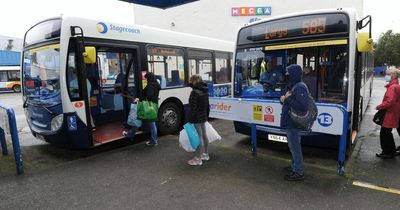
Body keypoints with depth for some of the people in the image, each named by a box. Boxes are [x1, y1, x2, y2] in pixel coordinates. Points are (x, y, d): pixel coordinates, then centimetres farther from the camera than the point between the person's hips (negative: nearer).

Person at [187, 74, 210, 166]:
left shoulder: (194, 92, -18)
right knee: (204, 135, 18)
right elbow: (207, 105, 16)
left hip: (196, 118, -9)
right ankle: (205, 154, 33)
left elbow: (193, 107, -21)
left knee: (199, 137, -4)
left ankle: (198, 159, 5)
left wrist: (190, 119, -17)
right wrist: (206, 115, 23)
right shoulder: (205, 91, 10)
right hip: (203, 117, 9)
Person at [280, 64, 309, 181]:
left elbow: (303, 106, -30)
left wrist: (288, 99, -24)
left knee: (295, 147, 1)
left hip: (293, 123, -10)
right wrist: (284, 99, 0)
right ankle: (295, 166, 37)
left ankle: (299, 172, 15)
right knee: (293, 146, 21)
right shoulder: (292, 86, 11)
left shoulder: (300, 88, -21)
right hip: (290, 122, 10)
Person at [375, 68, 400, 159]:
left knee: (384, 133, 0)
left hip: (389, 114, -10)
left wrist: (379, 107, -14)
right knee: (387, 133, 19)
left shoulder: (392, 87, -19)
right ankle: (392, 151, 29)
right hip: (392, 114, 10)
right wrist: (381, 106, 13)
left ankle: (387, 153, 10)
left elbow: (390, 101, -27)